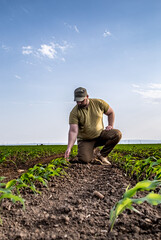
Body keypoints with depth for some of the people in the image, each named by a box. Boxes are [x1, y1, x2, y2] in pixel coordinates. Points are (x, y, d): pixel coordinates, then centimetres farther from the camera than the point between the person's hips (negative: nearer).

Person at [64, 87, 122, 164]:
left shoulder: (98, 103, -7)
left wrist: (110, 125, -4)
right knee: (85, 160, -24)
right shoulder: (74, 112, -15)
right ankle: (90, 150, 15)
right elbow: (73, 131, -23)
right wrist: (69, 148, -34)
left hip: (100, 135, 2)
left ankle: (102, 155, -5)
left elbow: (111, 112, 10)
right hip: (85, 140, -2)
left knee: (117, 133, -22)